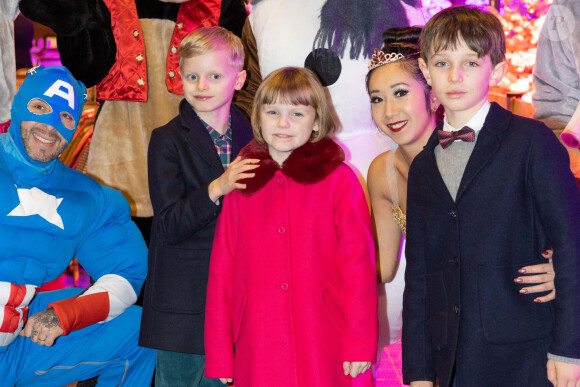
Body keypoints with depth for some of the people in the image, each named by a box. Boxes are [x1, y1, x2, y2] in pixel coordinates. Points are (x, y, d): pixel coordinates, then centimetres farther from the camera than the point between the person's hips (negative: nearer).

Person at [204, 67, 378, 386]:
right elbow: (222, 271, 6)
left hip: (325, 351, -2)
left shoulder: (339, 180, 1)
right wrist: (218, 358, 4)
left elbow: (358, 264, -3)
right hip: (257, 353, 2)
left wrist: (360, 344, -9)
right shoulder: (240, 186, 7)